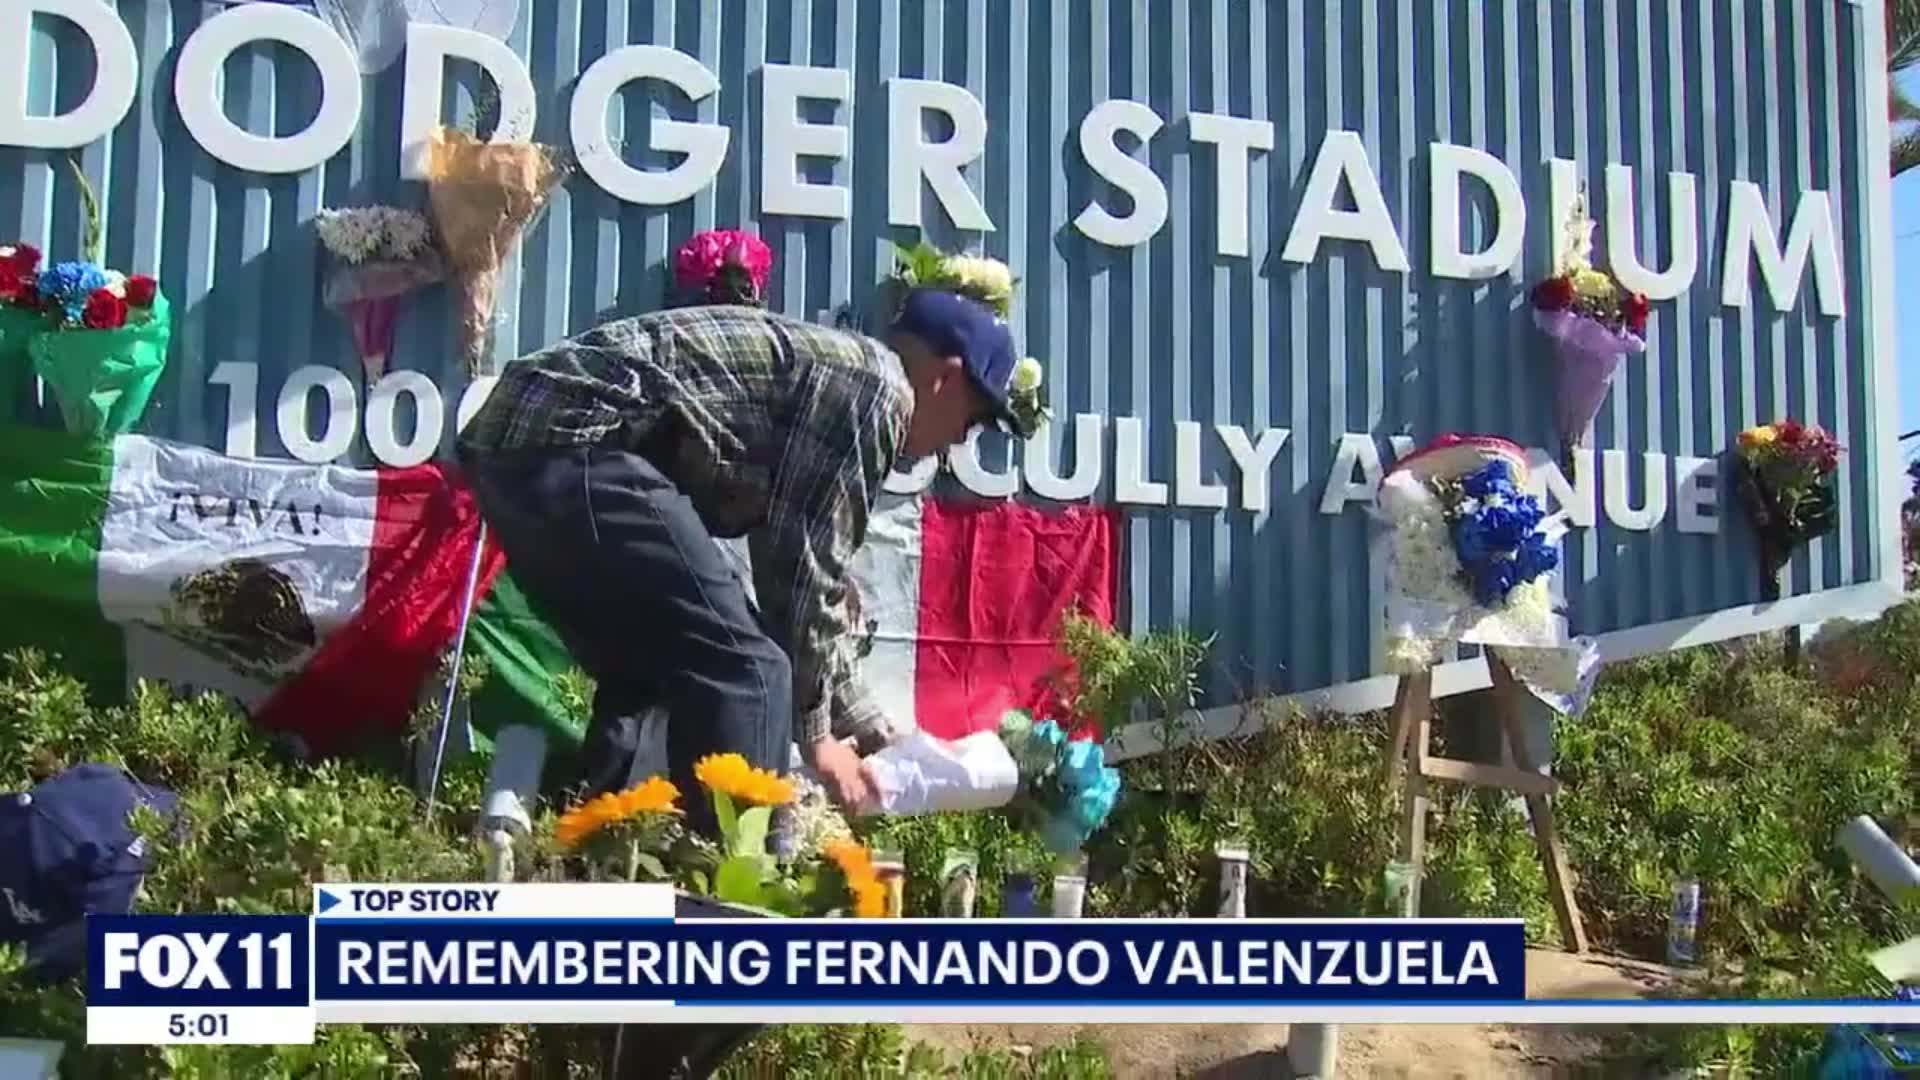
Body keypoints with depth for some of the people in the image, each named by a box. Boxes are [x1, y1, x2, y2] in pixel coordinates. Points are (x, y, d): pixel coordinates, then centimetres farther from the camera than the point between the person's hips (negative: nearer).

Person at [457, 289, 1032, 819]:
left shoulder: (822, 368, 28)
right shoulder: (875, 388, 0)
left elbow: (792, 566, 33)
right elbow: (807, 568, -3)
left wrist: (866, 725, 36)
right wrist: (815, 730, 8)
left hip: (512, 438, 11)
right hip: (572, 444, -11)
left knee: (641, 672, 23)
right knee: (741, 671, -7)